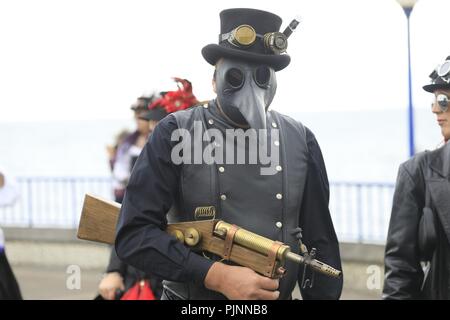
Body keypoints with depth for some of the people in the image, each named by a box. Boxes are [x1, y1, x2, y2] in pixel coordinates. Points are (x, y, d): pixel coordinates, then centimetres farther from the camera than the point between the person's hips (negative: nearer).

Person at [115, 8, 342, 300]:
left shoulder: (301, 142, 1)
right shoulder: (175, 134, -8)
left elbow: (320, 244, 7)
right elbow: (134, 233, -14)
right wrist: (218, 276, -23)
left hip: (278, 295, 3)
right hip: (191, 297, -3)